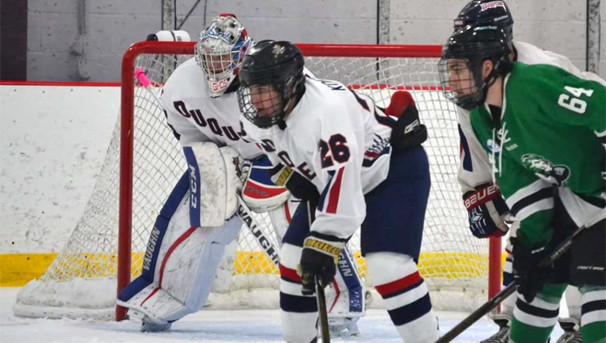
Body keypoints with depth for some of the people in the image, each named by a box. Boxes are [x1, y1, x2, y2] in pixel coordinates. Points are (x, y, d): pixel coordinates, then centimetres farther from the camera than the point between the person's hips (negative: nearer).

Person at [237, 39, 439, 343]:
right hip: (328, 176, 9)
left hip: (397, 169, -9)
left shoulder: (325, 110, -39)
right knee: (294, 257, 4)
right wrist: (289, 173, -3)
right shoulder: (257, 117, -13)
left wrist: (322, 246, -43)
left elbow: (342, 187, -42)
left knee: (388, 265, -23)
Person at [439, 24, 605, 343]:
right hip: (568, 193, 9)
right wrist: (531, 234, -4)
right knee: (538, 274, 15)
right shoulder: (482, 118, 1)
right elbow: (516, 179, 4)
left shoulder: (537, 84, -29)